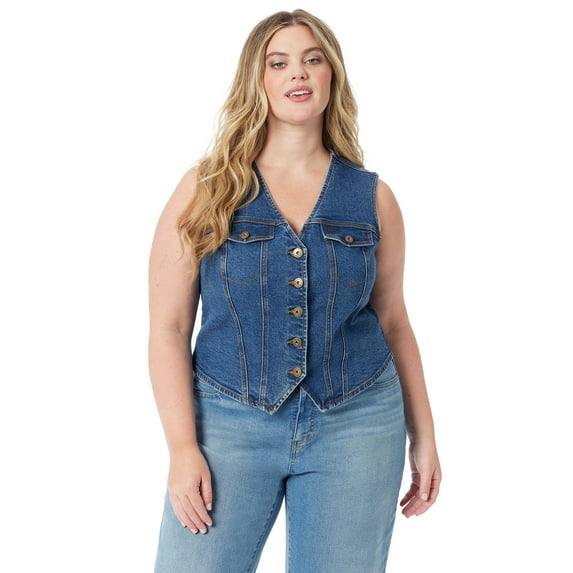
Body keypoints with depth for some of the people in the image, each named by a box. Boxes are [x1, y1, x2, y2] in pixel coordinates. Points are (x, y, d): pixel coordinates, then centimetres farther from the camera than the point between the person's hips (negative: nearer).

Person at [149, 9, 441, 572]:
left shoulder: (373, 197, 4)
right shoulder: (206, 189, 0)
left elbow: (392, 321, 12)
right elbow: (168, 327, -2)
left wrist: (423, 436, 13)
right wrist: (183, 447, -10)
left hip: (356, 426, 2)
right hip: (228, 420, -1)